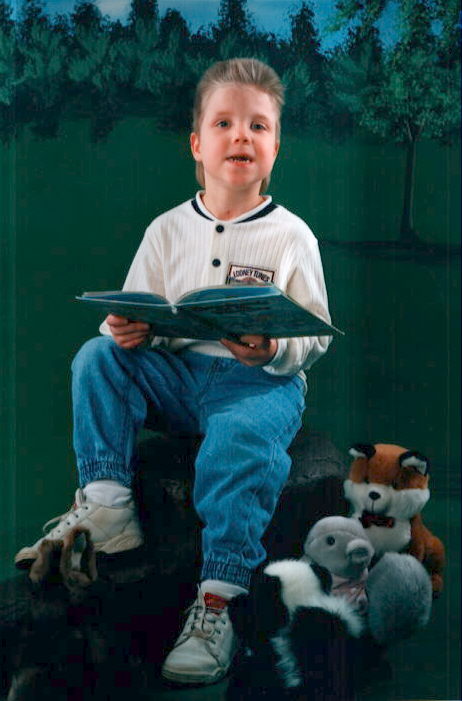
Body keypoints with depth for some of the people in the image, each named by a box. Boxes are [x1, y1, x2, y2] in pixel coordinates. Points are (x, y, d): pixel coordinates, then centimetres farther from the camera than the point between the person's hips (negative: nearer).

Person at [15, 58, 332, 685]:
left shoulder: (290, 235, 0)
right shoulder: (168, 229, 10)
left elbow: (317, 337, -2)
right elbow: (139, 317, 12)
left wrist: (273, 349, -23)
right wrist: (126, 330, -13)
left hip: (262, 380, -4)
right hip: (179, 372, 5)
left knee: (242, 435, -35)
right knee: (98, 356, -15)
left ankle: (217, 599, -31)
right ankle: (105, 504, -17)